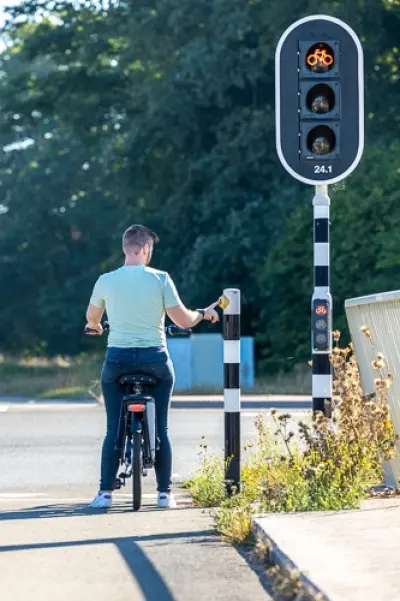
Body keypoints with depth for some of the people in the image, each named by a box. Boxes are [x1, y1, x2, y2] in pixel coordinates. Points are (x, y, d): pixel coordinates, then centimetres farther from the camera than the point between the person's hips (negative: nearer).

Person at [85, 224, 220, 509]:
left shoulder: (106, 281, 0)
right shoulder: (160, 279, -6)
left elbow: (92, 317, 19)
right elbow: (183, 320, -6)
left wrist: (96, 326, 42)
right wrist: (204, 314, 15)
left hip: (117, 359, 1)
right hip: (154, 358, -1)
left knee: (113, 429, 5)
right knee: (161, 429, 7)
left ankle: (105, 492, 0)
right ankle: (165, 493, 7)